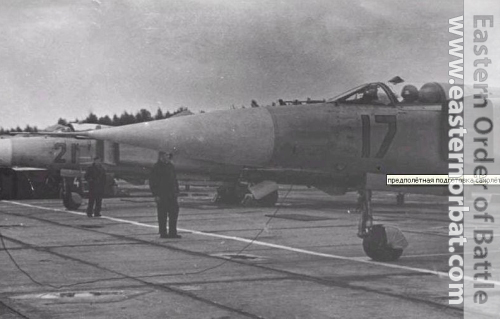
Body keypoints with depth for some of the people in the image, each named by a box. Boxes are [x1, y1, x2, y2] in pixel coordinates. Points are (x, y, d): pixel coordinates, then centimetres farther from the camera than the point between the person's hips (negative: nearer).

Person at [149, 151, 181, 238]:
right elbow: (152, 182, -9)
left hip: (171, 195, 6)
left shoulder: (171, 166, 13)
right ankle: (163, 233, 8)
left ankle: (172, 233, 10)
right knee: (162, 215, 0)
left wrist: (176, 191, 12)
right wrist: (156, 195, -14)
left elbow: (175, 180, 20)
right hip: (161, 195, -6)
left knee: (174, 212, 4)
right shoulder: (156, 167, -7)